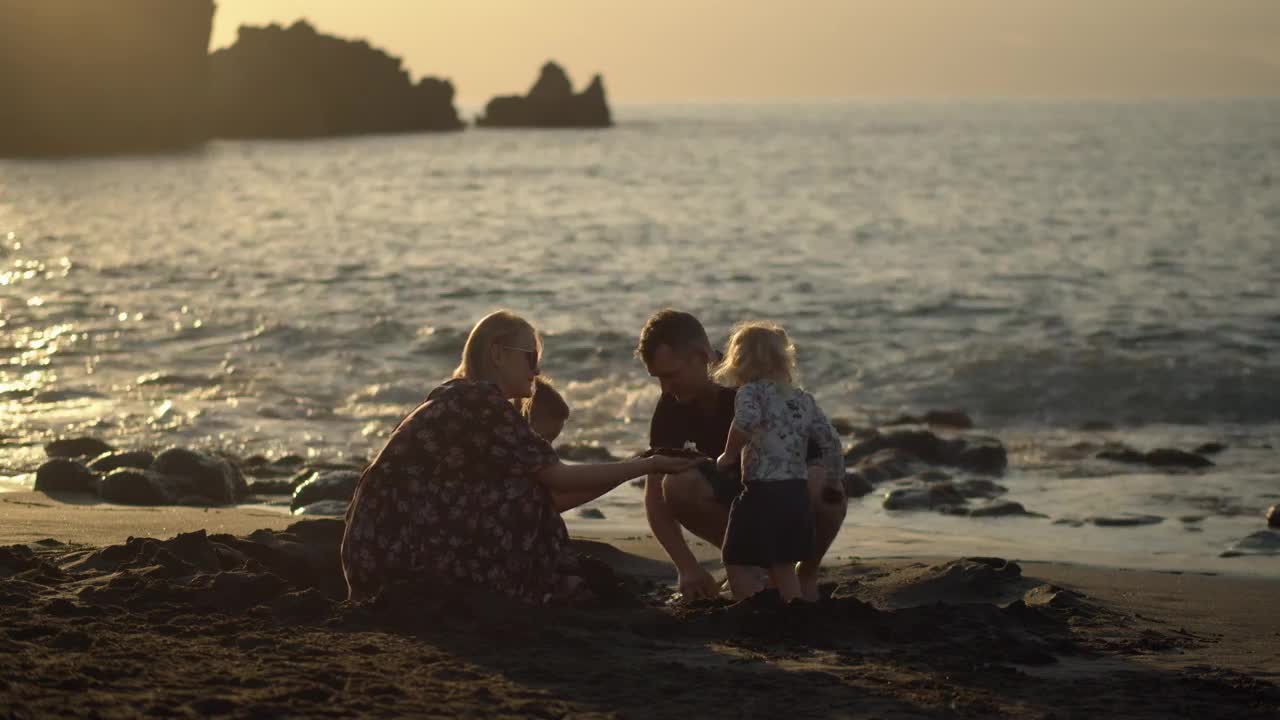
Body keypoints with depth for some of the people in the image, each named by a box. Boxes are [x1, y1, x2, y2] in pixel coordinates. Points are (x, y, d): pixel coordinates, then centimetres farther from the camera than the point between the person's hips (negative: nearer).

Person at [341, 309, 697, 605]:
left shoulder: (461, 399, 17)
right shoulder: (481, 400, -12)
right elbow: (558, 477, -12)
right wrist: (647, 466, -4)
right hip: (398, 552, -10)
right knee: (522, 493, -8)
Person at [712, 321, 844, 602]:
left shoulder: (750, 392, -6)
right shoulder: (805, 400, 12)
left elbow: (747, 419, -28)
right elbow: (830, 442, 9)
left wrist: (729, 456, -15)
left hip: (761, 494, -6)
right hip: (798, 493, 6)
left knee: (737, 561, 8)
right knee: (783, 565, 19)